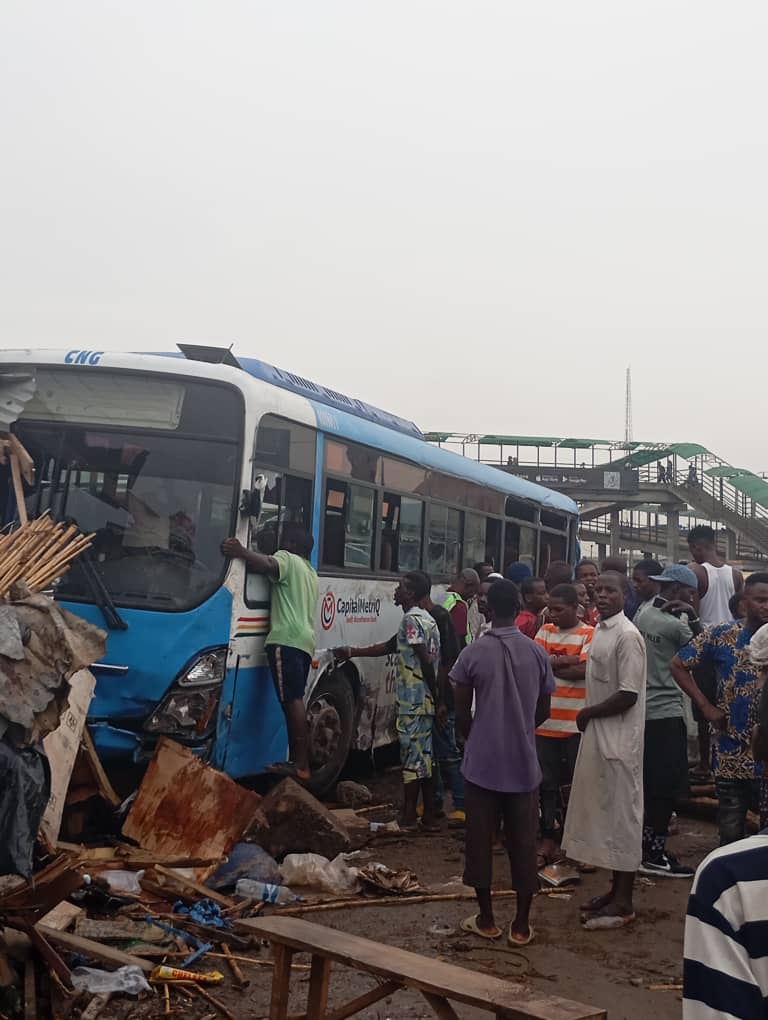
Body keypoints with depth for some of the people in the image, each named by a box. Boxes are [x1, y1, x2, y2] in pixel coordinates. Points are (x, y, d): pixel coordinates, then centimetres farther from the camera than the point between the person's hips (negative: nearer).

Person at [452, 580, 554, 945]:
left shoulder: (473, 653, -9)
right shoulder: (537, 653, -2)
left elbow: (461, 711, -3)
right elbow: (543, 710, 6)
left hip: (482, 761, -2)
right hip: (523, 763, 2)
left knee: (480, 840, 9)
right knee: (523, 842, 8)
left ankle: (486, 919, 17)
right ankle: (521, 924, 13)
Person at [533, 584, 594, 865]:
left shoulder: (589, 634, -5)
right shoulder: (545, 631, 10)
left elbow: (584, 671, -18)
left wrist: (550, 665, -8)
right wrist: (568, 660, -12)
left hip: (576, 724, -5)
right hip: (545, 722, 5)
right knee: (547, 783, 11)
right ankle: (549, 839, 20)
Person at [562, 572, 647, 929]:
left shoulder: (628, 635, -17)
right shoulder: (600, 631, 10)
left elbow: (629, 695, -21)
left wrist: (588, 713, -11)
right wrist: (589, 716, 5)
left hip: (619, 739, -9)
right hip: (597, 735, 9)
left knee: (621, 815, -1)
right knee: (604, 812, 15)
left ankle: (623, 902, 7)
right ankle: (615, 890, 26)